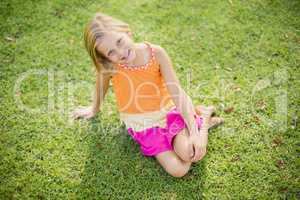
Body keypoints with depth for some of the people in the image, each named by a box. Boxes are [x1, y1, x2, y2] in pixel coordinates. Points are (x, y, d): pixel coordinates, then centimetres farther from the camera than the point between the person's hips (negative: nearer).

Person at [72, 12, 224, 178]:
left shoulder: (156, 52, -18)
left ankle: (203, 117, 7)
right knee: (177, 170, -16)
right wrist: (94, 109, 25)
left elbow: (177, 92, -18)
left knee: (190, 153, -26)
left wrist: (194, 133, -23)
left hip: (167, 113, -1)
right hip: (141, 126, 1)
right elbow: (102, 83, 5)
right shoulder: (108, 66, -19)